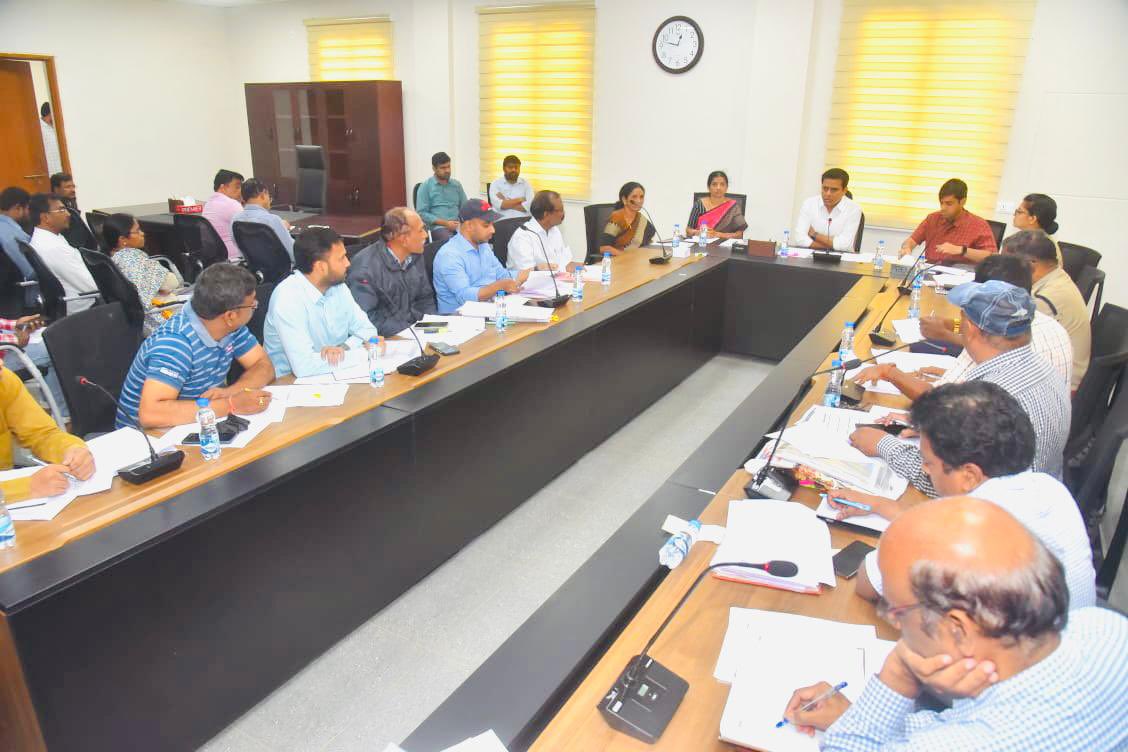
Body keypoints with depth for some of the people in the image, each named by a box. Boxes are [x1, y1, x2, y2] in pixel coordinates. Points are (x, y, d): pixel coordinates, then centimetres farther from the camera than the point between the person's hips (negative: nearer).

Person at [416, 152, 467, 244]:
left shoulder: (457, 184, 17)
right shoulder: (426, 186, 4)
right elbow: (422, 213, -3)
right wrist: (445, 223, -13)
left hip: (458, 225, 4)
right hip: (438, 226, -4)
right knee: (449, 240, -39)